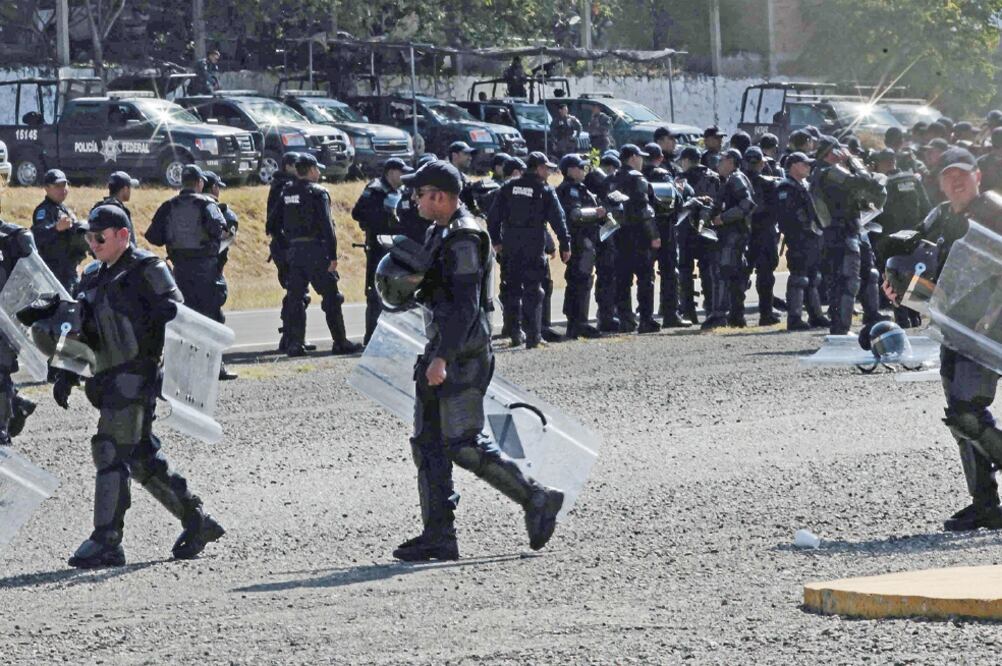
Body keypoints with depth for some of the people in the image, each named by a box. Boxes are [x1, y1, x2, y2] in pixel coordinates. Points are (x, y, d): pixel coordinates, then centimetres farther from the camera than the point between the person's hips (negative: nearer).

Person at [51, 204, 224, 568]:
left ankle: (106, 542, -14)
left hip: (137, 374, -8)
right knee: (142, 458, 11)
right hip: (108, 379, 9)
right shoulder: (93, 277, 19)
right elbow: (82, 331, 24)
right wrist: (67, 375, 15)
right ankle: (196, 521, 21)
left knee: (112, 452, -13)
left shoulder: (147, 271, -6)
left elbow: (174, 318, -12)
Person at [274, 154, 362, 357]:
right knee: (331, 296, 2)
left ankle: (294, 343, 3)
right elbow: (326, 226, -14)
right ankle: (340, 342, 3)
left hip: (294, 249, 6)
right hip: (315, 249, -6)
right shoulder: (317, 193, -10)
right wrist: (333, 256, -13)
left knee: (295, 297, 7)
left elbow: (277, 223, 11)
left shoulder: (287, 193, 9)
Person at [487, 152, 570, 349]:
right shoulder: (545, 191, -4)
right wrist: (565, 245, -1)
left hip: (510, 246, 4)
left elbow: (493, 215, 6)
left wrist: (496, 240, 14)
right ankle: (533, 336, -5)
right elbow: (557, 219, -6)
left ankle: (515, 333, 14)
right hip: (534, 246, -4)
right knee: (533, 290, 0)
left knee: (513, 288, 13)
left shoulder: (509, 188, 6)